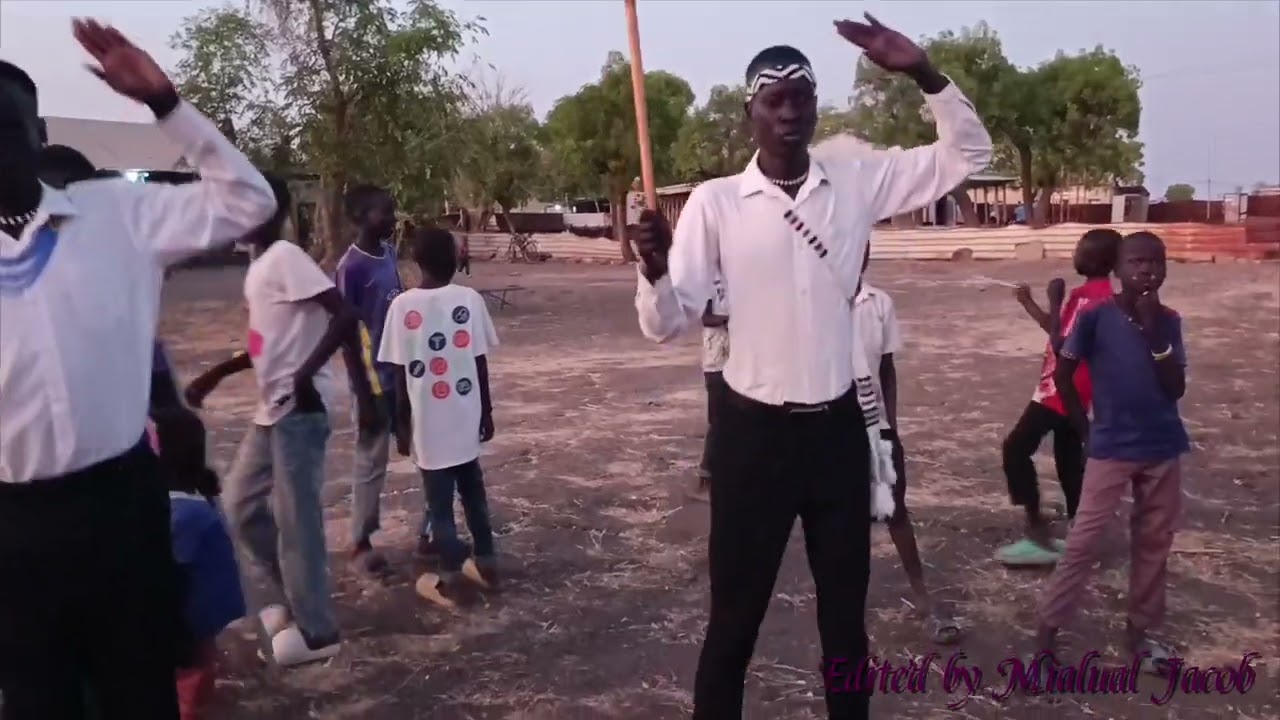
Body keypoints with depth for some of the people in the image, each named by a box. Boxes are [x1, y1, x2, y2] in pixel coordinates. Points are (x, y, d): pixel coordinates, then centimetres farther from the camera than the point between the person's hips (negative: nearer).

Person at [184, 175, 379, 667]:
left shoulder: (285, 257, -13)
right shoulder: (258, 266, 15)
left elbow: (344, 316, -23)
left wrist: (307, 375, -28)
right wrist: (214, 376, 21)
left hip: (300, 407, -10)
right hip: (274, 408, 10)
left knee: (296, 518, -1)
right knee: (240, 504, 16)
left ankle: (314, 632, 13)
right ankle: (280, 599, 28)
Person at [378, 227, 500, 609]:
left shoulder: (403, 305, -10)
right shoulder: (470, 299, -4)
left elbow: (401, 374, -7)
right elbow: (481, 362, 0)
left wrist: (402, 424, 2)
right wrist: (486, 411, 12)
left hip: (429, 422, -3)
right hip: (466, 417, 3)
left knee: (439, 501, 7)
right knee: (473, 491, 20)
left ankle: (454, 581, 13)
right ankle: (485, 564, 29)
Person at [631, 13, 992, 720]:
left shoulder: (857, 179, 1)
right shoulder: (714, 200, -6)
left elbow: (968, 153, 5)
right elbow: (666, 321, -10)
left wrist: (924, 73, -9)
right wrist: (653, 267, -31)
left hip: (838, 427, 3)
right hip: (753, 431, -2)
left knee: (846, 615, 18)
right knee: (734, 619, 10)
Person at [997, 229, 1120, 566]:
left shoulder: (1087, 297, -21)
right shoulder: (1100, 293, 11)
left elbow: (1061, 344, -23)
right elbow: (1064, 333, 21)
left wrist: (1055, 300, -17)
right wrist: (1028, 303, 19)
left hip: (1061, 389, -10)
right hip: (1073, 390, 10)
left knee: (1016, 449, -4)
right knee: (1069, 461, 13)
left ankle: (1037, 528, -2)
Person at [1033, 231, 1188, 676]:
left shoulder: (1168, 322, 2)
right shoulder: (1095, 317, -9)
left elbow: (1176, 389, -5)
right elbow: (1063, 375, -1)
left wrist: (1155, 332, -14)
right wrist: (1086, 429, 0)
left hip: (1163, 448, 4)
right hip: (1111, 449, -4)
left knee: (1154, 543, 12)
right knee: (1084, 542, -6)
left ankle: (1138, 630, 26)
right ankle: (1047, 631, 1)